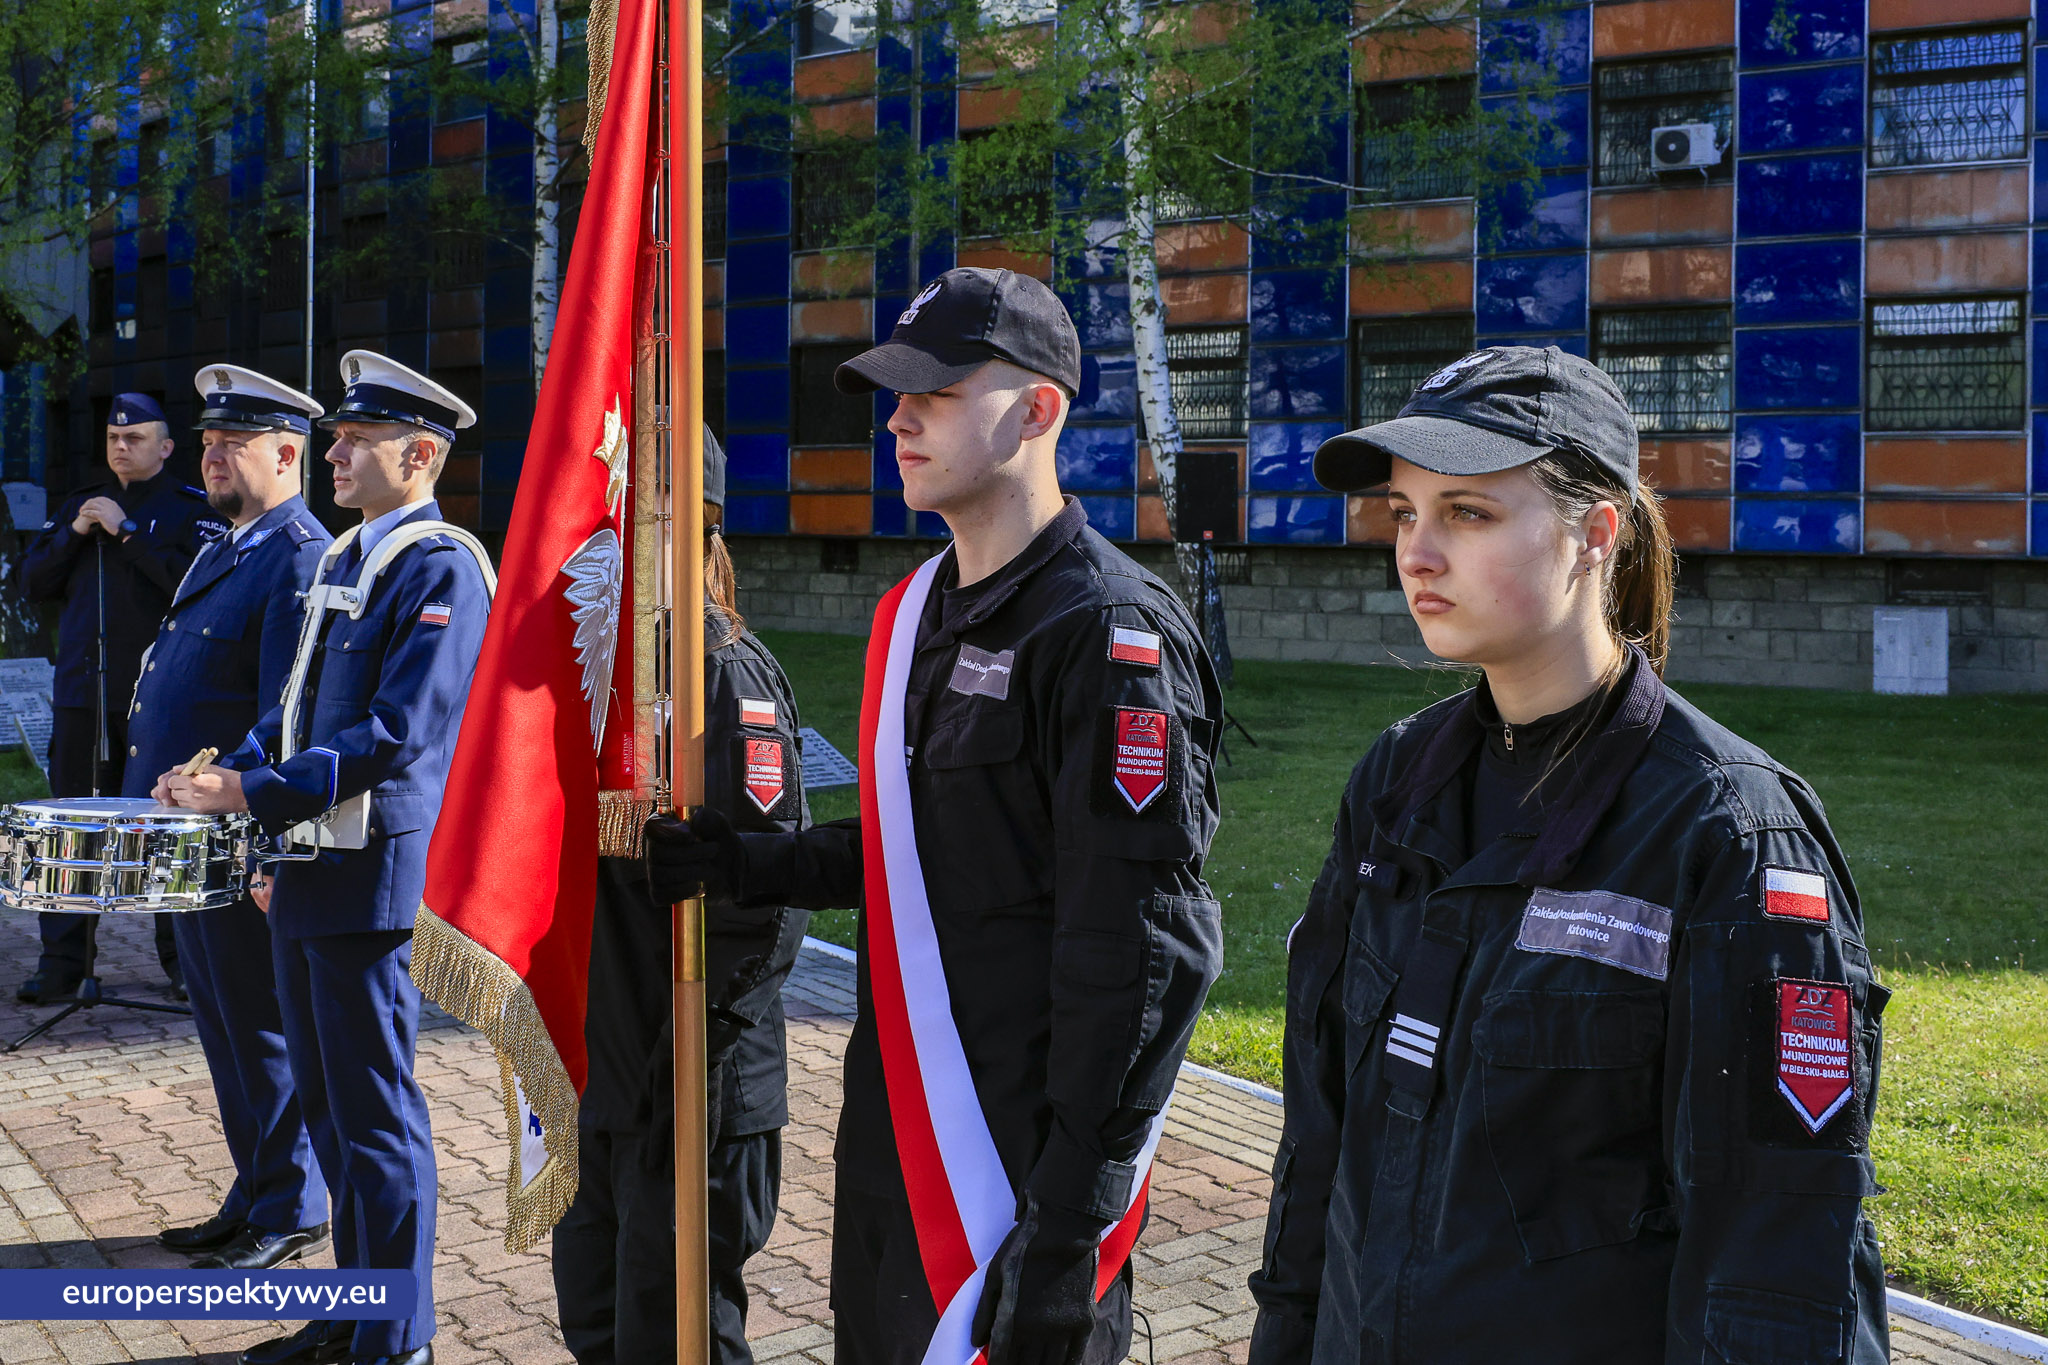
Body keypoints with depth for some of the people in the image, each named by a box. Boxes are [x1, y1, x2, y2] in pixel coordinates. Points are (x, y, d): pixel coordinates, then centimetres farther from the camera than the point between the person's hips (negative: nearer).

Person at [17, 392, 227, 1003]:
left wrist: (129, 533, -16)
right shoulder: (81, 504, 17)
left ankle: (183, 958, 8)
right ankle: (64, 962, 9)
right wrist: (74, 534, -2)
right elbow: (32, 581, 14)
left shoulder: (193, 510, 0)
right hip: (81, 692, 5)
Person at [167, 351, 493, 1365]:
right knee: (325, 1102, 16)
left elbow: (395, 734, -21)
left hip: (373, 874, -9)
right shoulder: (345, 555, 15)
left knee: (374, 1113, -2)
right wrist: (232, 773, 4)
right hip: (307, 866, 9)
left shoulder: (441, 569, -13)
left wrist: (256, 796, -22)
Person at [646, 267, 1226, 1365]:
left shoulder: (1109, 632, -16)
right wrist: (743, 866, 9)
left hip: (1018, 1171, -8)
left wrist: (1066, 1234, -21)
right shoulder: (914, 613, 11)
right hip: (893, 1143, 8)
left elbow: (1141, 955, -20)